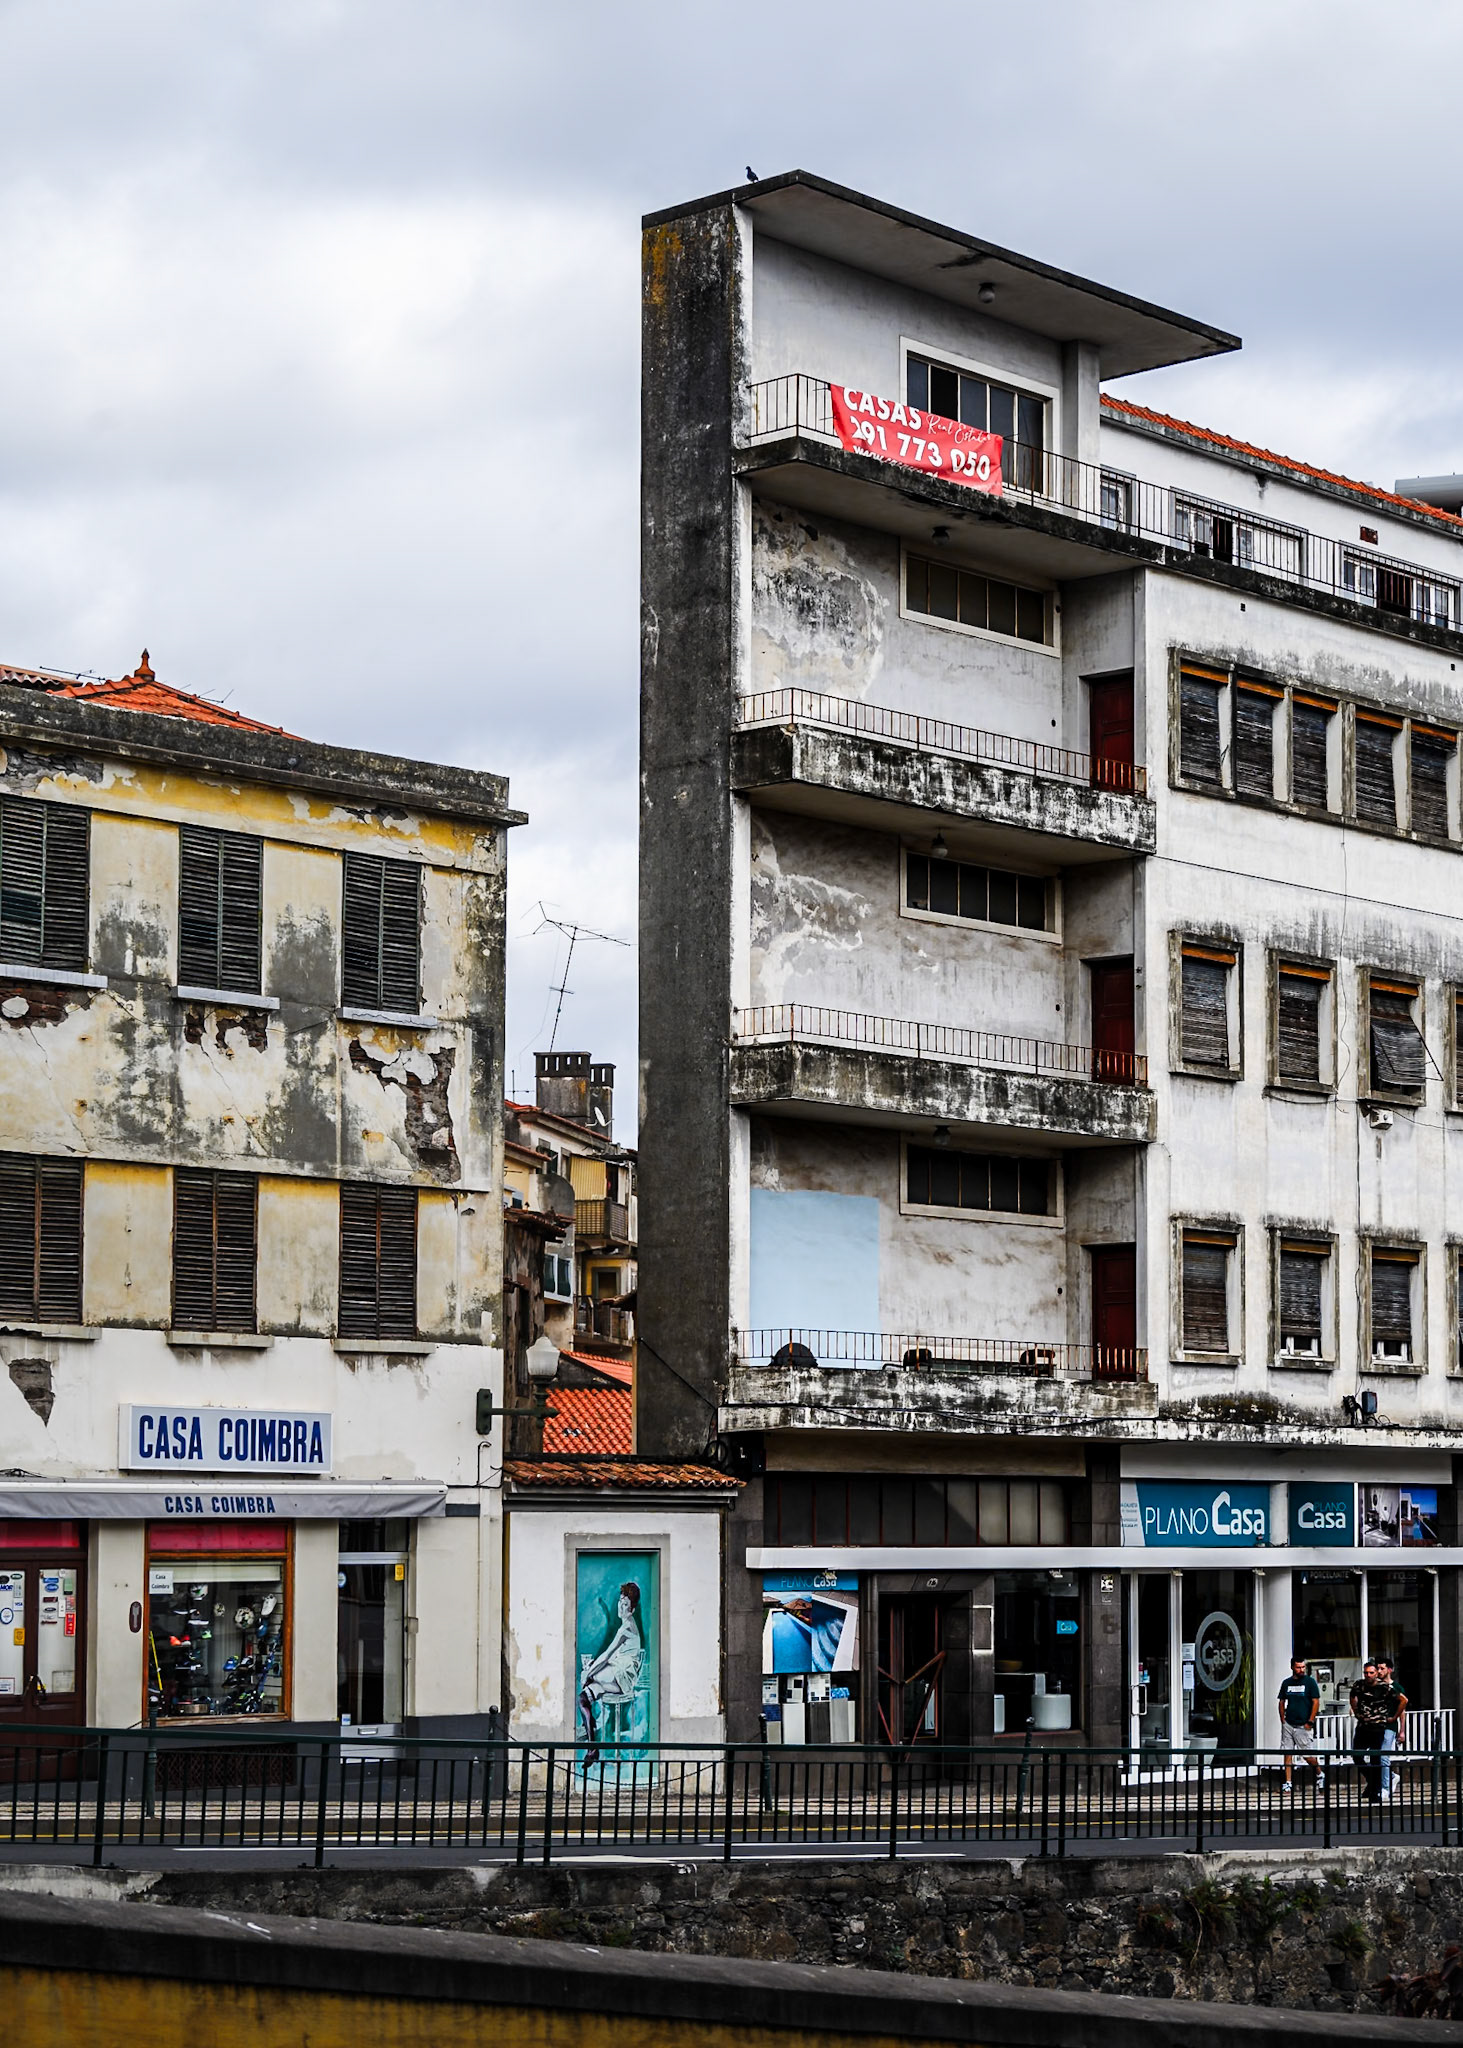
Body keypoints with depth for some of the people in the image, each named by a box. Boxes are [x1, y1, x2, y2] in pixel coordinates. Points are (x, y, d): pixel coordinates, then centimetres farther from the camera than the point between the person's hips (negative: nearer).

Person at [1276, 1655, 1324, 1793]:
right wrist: (1283, 1720, 6)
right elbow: (1281, 1702, 17)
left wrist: (1310, 1722, -10)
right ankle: (1288, 1783, 5)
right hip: (1288, 1724, 4)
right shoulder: (1286, 1683, 10)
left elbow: (1316, 1702, -5)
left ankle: (1320, 1775, 22)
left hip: (1304, 1726, -4)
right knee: (1288, 1754, 2)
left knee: (1308, 1755, -3)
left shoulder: (1310, 1682, -3)